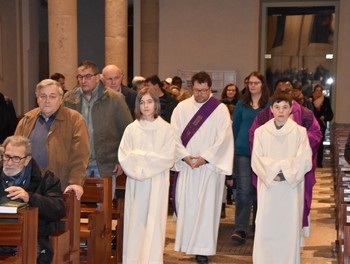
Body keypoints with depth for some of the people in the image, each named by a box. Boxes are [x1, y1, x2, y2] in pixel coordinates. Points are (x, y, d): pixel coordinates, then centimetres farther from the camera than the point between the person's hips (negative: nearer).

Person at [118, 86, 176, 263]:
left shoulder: (166, 129, 0)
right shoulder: (131, 129, 3)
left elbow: (168, 158, -7)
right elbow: (124, 157, -2)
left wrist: (139, 157, -9)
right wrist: (150, 158, -14)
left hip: (157, 184, -1)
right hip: (135, 184, 1)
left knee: (153, 223, -1)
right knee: (135, 222, 4)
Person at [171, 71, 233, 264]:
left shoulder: (220, 109, -1)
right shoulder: (182, 107, 6)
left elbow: (223, 138, -6)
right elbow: (174, 134, 2)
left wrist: (205, 157, -13)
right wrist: (184, 155, -11)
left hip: (210, 166, -2)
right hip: (186, 165, 2)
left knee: (207, 207, -2)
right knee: (184, 204, 3)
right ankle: (186, 243, 18)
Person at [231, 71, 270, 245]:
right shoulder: (241, 104, 7)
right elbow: (235, 127, 12)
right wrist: (234, 148, 7)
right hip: (242, 152, 0)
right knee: (243, 191, -7)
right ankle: (240, 229, -9)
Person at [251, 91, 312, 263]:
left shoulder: (300, 132, 0)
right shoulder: (261, 132, 3)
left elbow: (305, 161, -5)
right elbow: (256, 160, -3)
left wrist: (284, 172, -14)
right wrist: (273, 172, -16)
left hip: (291, 188, 0)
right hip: (268, 187, 1)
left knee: (289, 229, 2)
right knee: (265, 229, 0)